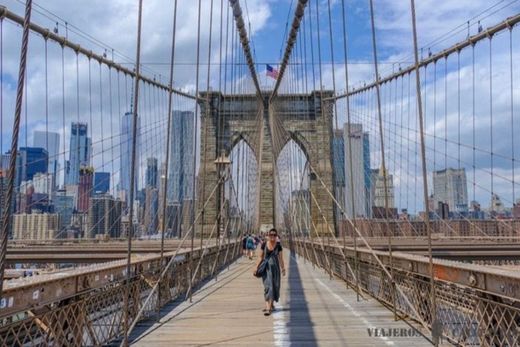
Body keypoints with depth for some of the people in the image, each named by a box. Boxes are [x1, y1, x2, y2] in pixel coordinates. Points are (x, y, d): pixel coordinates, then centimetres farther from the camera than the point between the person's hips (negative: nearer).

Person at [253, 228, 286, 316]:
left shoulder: (278, 246, -1)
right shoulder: (264, 245, -3)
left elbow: (280, 258, 3)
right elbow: (260, 257, 1)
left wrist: (283, 269, -2)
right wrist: (256, 267, -3)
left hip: (275, 267, 2)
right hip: (266, 267, -1)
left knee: (274, 286, 7)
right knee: (267, 286, -9)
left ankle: (271, 304, 25)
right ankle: (268, 307, -11)